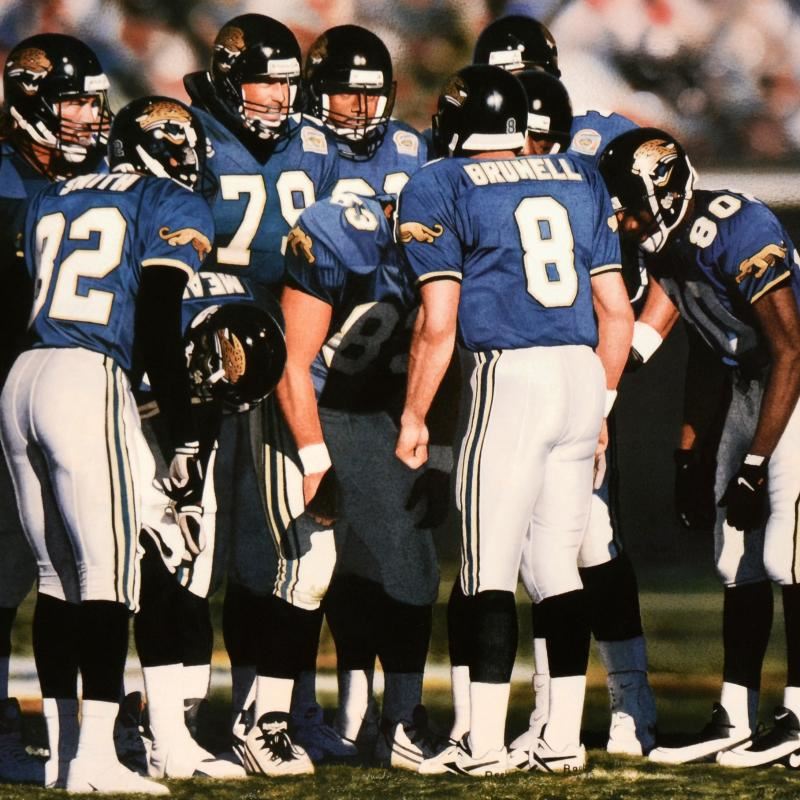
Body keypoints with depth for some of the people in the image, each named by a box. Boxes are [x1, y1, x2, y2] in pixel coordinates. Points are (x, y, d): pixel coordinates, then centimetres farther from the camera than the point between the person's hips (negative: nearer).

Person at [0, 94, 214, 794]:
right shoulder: (176, 210, 4)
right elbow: (158, 327, -6)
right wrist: (185, 440, -5)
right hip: (89, 382, -6)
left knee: (59, 573, 14)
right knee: (109, 572, -6)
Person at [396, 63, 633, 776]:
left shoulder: (442, 189, 1)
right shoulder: (581, 182, 16)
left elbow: (438, 323, -5)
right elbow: (618, 312, 15)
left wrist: (413, 416, 4)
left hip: (509, 375, -5)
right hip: (583, 371, 5)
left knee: (489, 564, -3)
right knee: (558, 562, 11)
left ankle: (485, 743, -5)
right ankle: (565, 739, 11)